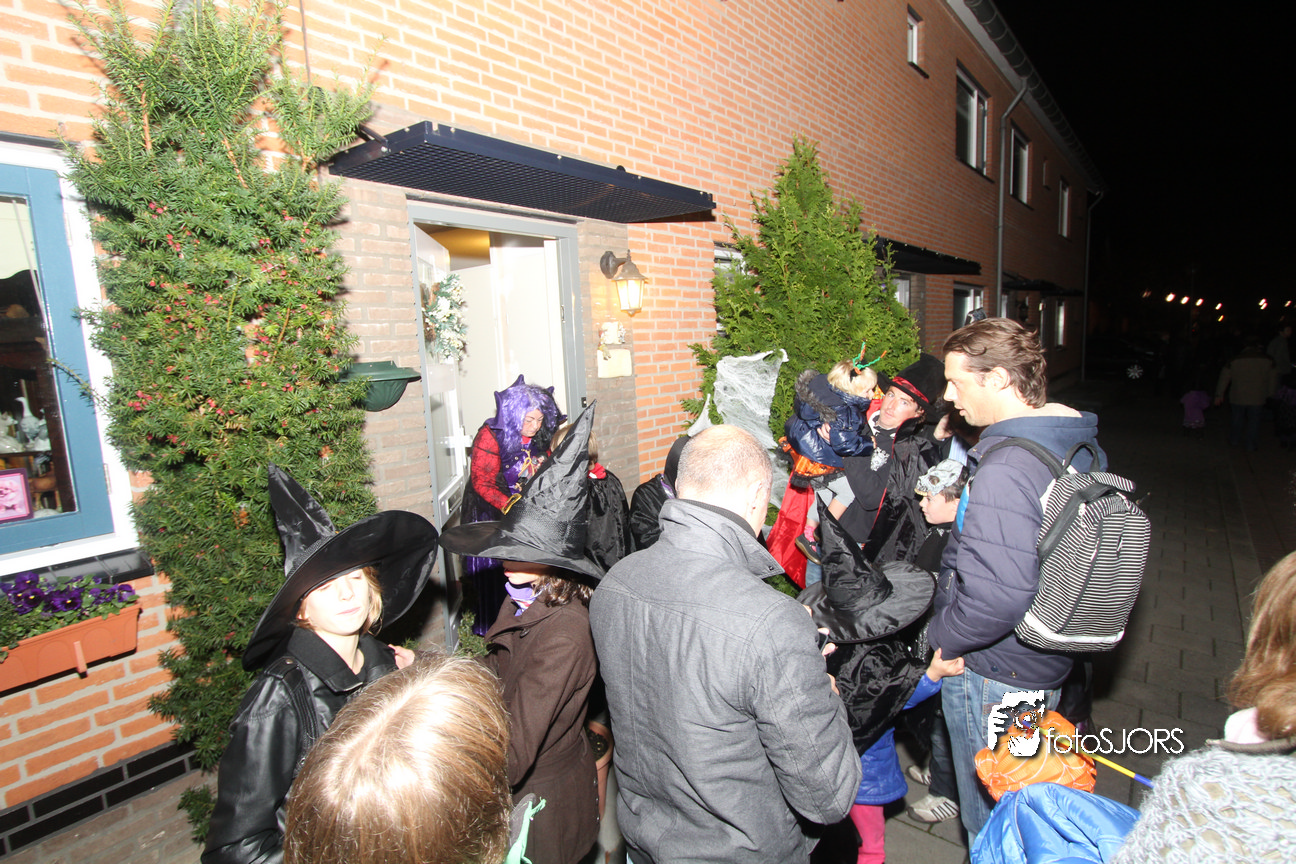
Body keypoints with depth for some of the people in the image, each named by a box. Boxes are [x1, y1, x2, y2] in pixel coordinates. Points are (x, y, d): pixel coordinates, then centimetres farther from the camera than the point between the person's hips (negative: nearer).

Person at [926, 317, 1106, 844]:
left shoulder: (1004, 469, -30)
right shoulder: (1082, 444, 1)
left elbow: (997, 598, -36)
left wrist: (940, 638, -19)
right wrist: (962, 513, 12)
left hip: (994, 674, -9)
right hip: (1049, 662, 9)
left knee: (992, 824, 14)